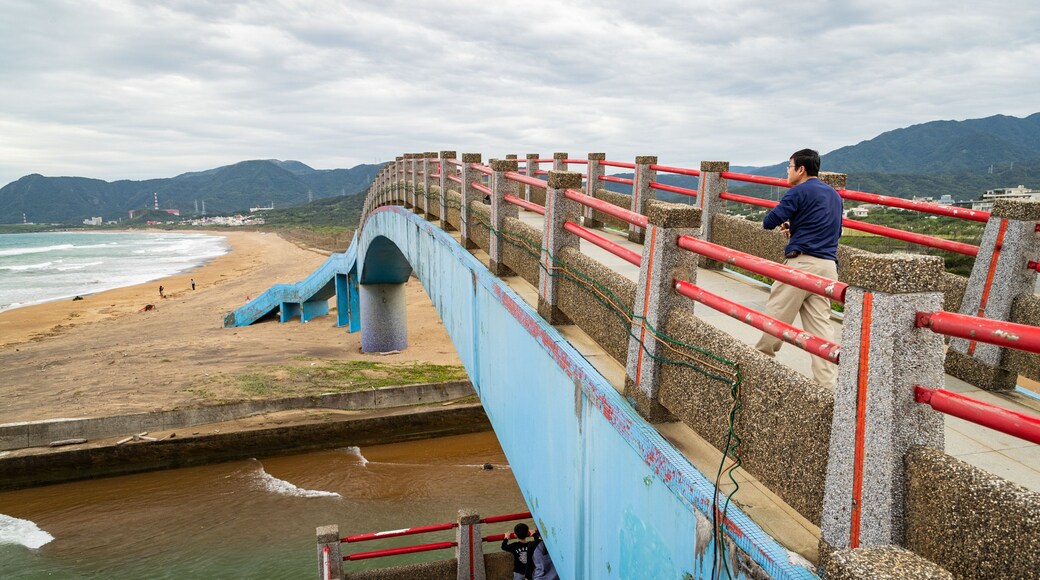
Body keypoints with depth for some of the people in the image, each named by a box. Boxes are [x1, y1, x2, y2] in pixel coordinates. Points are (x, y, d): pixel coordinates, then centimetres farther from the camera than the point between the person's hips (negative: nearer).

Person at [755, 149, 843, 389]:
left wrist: (784, 224, 14)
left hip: (802, 262, -8)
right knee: (820, 323, 5)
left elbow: (769, 222, -9)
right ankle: (828, 382, 1)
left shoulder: (800, 191, -5)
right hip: (828, 265, 8)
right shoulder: (834, 195, 20)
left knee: (777, 314, 3)